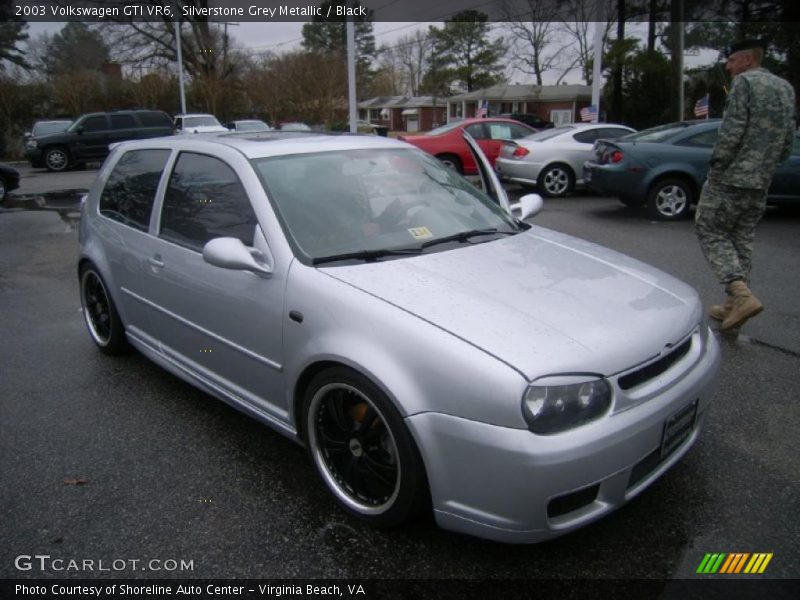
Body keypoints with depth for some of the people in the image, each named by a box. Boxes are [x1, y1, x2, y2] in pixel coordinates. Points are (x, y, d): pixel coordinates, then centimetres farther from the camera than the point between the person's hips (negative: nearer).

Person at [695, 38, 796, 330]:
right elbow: (787, 142, 16)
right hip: (761, 181, 8)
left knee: (710, 231, -1)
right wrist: (767, 165, 22)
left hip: (732, 176, -8)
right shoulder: (785, 88, 17)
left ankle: (742, 293, -17)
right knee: (742, 239, 13)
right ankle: (734, 304, 15)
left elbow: (732, 131, -17)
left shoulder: (744, 82, -8)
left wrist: (716, 167, -8)